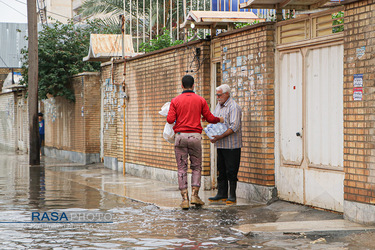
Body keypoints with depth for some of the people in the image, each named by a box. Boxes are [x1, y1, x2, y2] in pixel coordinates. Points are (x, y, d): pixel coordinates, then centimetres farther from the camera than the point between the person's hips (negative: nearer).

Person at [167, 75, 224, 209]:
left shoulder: (175, 101, 1)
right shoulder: (201, 100, 3)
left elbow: (170, 120, -6)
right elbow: (209, 118, 5)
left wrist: (168, 116, 17)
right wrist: (220, 120, 25)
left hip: (180, 136, 0)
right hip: (195, 137, 0)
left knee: (182, 168, 4)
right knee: (196, 167, 13)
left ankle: (185, 198, -1)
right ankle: (195, 195, 2)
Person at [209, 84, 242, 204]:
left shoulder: (234, 107, -12)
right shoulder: (218, 106, 15)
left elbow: (234, 127, -19)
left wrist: (220, 136, -24)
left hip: (231, 145, -8)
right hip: (220, 145, 8)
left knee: (231, 171, -4)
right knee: (221, 170, 11)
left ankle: (232, 196, 1)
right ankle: (222, 194, 18)